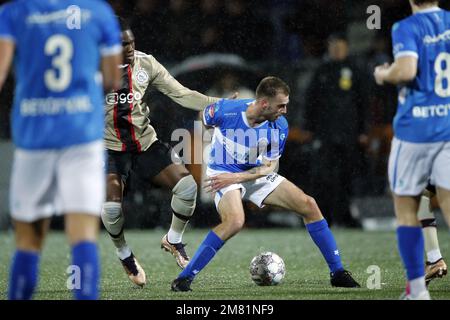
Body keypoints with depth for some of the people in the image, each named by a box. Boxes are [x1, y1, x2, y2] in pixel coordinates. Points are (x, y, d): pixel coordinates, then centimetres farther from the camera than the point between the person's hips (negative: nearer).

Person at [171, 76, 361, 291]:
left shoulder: (280, 126, -15)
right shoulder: (225, 111, -25)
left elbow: (270, 166, -8)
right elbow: (205, 119, 0)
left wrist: (237, 177, -23)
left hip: (258, 174, 5)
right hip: (224, 172, -5)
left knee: (309, 205, -5)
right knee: (235, 221, -34)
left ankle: (337, 273, 8)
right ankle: (184, 278, -27)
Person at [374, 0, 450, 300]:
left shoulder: (407, 28, -9)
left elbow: (406, 70, -24)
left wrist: (383, 74, -4)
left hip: (416, 129, -4)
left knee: (406, 209, 9)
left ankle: (418, 289, 6)